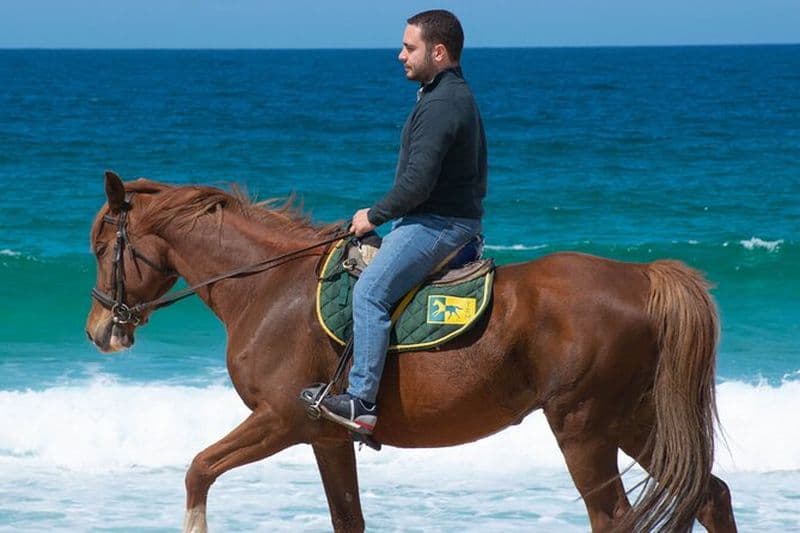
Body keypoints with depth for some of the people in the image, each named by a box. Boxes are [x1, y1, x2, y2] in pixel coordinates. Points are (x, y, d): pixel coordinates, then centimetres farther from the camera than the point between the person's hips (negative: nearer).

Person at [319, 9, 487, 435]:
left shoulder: (440, 106, -18)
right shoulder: (456, 95, 17)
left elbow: (417, 183, -24)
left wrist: (374, 216, -11)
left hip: (437, 223, -11)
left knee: (370, 292, -21)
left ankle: (362, 400, -27)